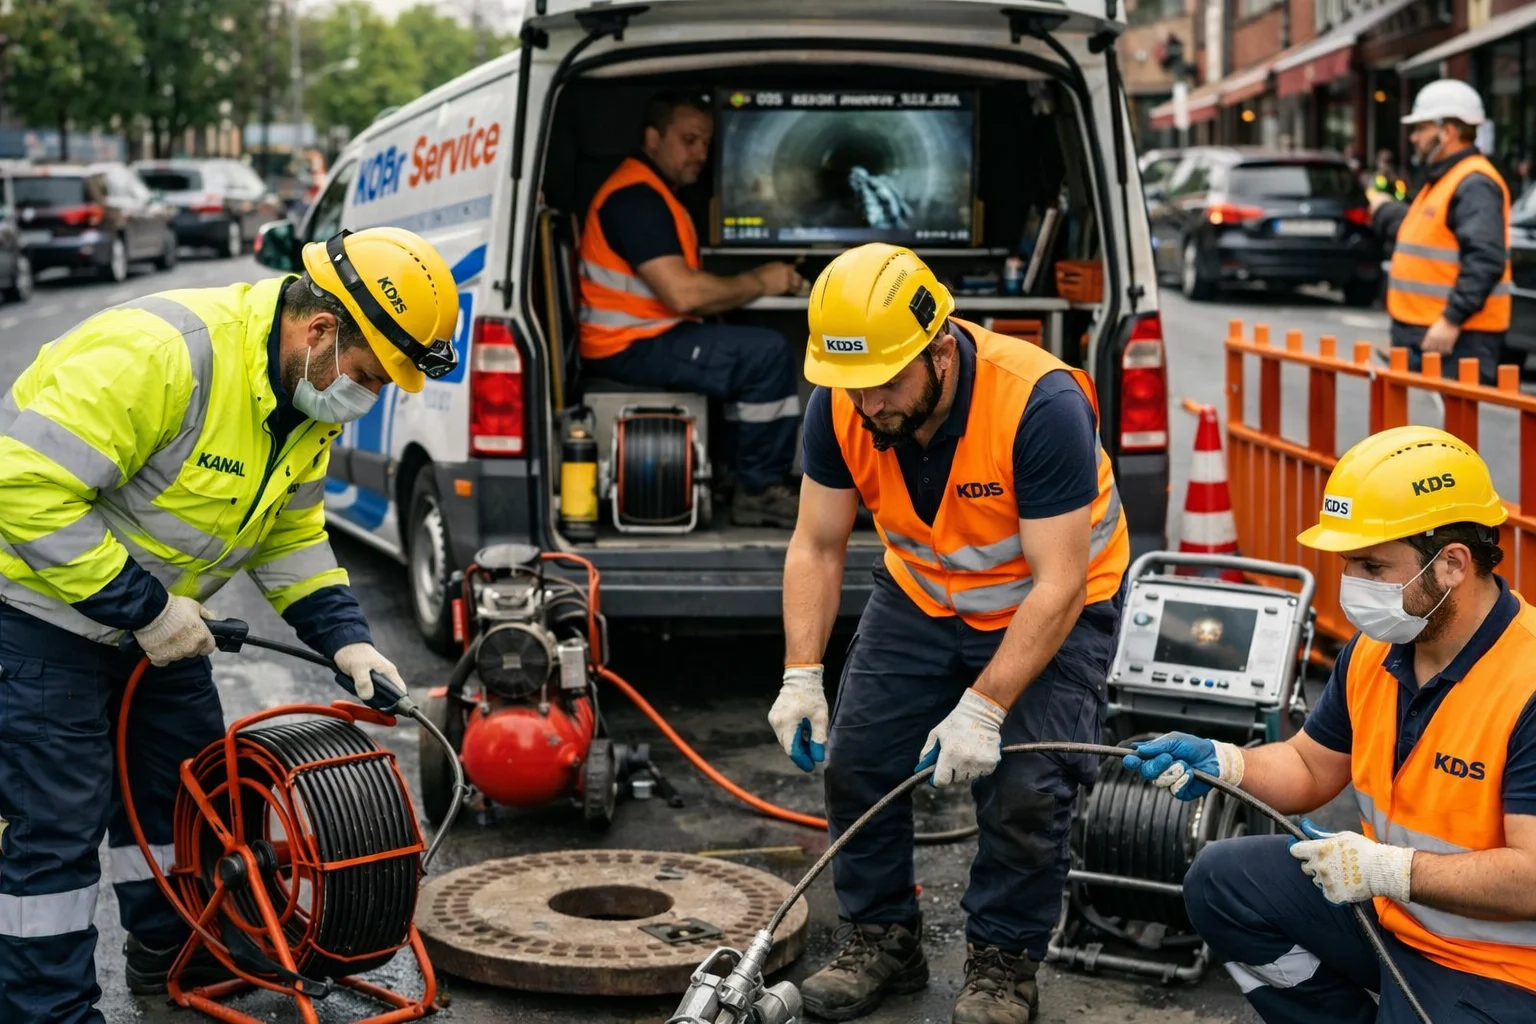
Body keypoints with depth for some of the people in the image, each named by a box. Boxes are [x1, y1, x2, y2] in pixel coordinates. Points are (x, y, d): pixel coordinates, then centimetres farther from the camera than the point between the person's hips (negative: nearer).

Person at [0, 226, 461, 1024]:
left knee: (184, 775, 16)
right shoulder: (162, 353, -34)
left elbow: (289, 532, 9)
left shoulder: (308, 392, -4)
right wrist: (142, 608, -29)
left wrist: (344, 637, -4)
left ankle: (172, 949, 35)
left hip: (155, 613, 9)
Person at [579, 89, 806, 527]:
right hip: (629, 346, -11)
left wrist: (761, 281, 2)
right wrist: (760, 283, -13)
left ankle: (766, 480, 8)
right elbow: (683, 294, -26)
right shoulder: (635, 197, -17)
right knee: (766, 354, -19)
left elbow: (684, 284, 15)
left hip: (652, 335, 11)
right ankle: (758, 491, -9)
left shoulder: (656, 194, 18)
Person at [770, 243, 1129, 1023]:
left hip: (1051, 604, -5)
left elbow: (1058, 584, -32)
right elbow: (816, 547, -10)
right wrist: (801, 677, -21)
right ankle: (880, 938, 18)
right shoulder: (840, 406, -19)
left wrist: (984, 708, -36)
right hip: (921, 594, 5)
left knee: (1025, 787, -16)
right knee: (855, 758, -3)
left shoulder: (1040, 403, -35)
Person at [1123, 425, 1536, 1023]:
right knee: (1222, 882, 5)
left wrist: (1387, 868, -31)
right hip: (1387, 905, 8)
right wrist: (1221, 763, -6)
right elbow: (1310, 767, 12)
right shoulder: (1372, 651, -2)